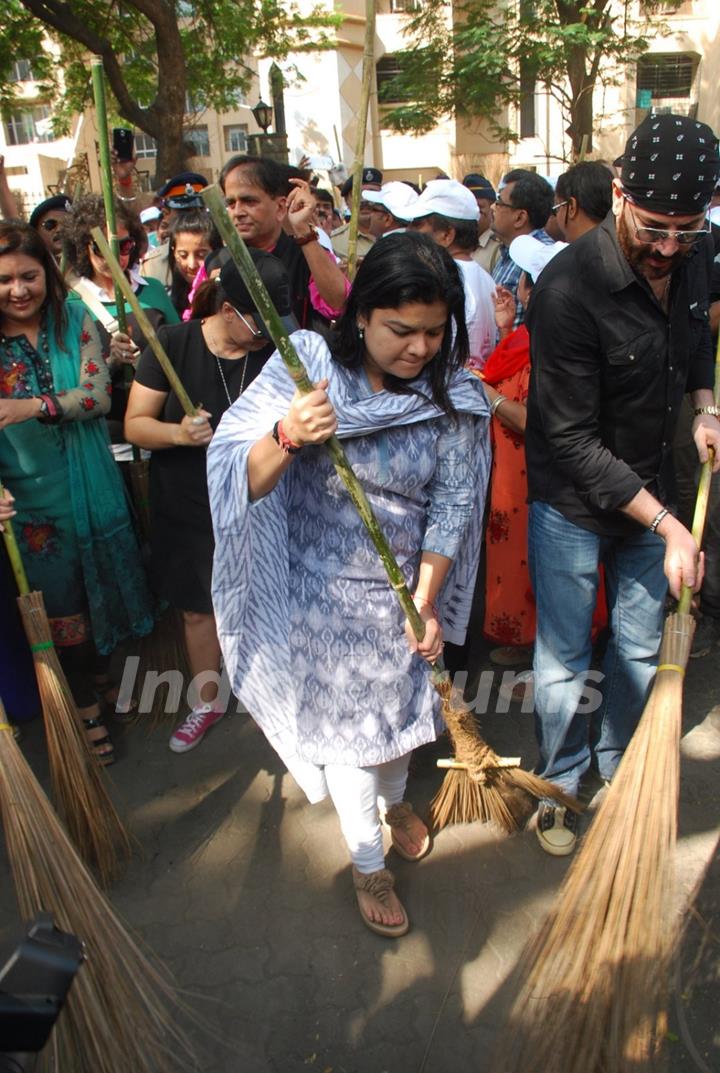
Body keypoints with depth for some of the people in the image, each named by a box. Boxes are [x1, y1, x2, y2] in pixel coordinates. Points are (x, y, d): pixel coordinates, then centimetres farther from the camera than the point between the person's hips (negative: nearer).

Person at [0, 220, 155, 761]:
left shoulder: (75, 321, -5)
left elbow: (98, 394, -16)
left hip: (94, 486, 1)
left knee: (105, 582, 17)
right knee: (60, 601, 11)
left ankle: (101, 670, 45)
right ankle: (86, 706, 31)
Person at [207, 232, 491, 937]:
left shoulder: (454, 398, -12)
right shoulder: (305, 365, -17)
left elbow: (451, 506, -6)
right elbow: (237, 478, -21)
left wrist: (426, 603, -8)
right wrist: (287, 436, -41)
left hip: (403, 592, 2)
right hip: (321, 593, -2)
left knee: (400, 706, 23)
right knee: (344, 727, 13)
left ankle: (395, 799, 58)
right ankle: (367, 864, 38)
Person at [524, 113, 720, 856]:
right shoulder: (568, 288, -26)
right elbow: (573, 440, -24)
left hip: (650, 493, 6)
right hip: (573, 504, -6)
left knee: (640, 648, 17)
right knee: (563, 661, 7)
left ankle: (616, 768, 41)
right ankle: (561, 783, 32)